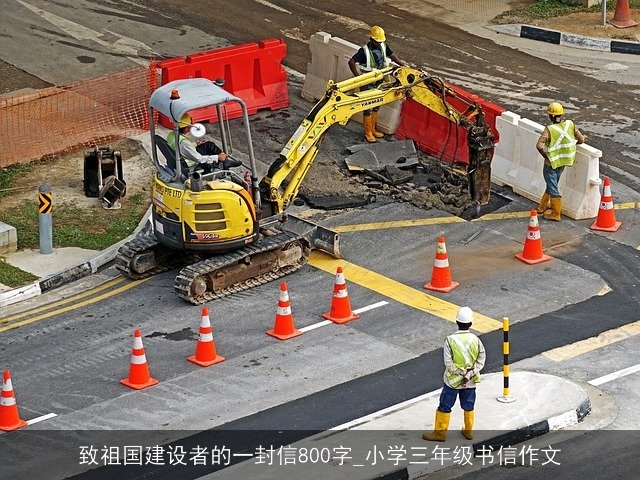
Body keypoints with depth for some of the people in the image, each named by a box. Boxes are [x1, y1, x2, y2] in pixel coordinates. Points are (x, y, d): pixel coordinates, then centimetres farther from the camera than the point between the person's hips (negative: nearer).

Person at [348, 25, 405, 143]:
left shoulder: (383, 46, -1)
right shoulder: (364, 50, -21)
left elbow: (392, 55, 15)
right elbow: (351, 62, -29)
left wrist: (403, 64, 5)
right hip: (368, 84, -7)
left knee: (376, 107, 18)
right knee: (368, 109, 1)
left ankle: (373, 129, 32)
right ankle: (368, 133, 11)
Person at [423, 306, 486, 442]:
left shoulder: (450, 340, -18)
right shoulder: (475, 340, -11)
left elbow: (448, 363, -19)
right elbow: (481, 360, -10)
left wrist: (461, 373, -10)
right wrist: (469, 374, -11)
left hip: (453, 380, -3)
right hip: (470, 381, 3)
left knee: (445, 406, 11)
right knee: (468, 406, 21)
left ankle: (440, 432, 19)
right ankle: (468, 431, 33)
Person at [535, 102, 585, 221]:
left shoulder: (549, 129, -24)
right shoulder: (570, 125, -9)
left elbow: (539, 145, -32)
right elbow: (581, 139, -2)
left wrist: (545, 156, -15)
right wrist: (571, 145, 17)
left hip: (551, 163, -6)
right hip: (563, 162, 6)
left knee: (553, 189, 6)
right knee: (552, 185, 23)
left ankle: (555, 214, 13)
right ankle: (542, 207, 38)